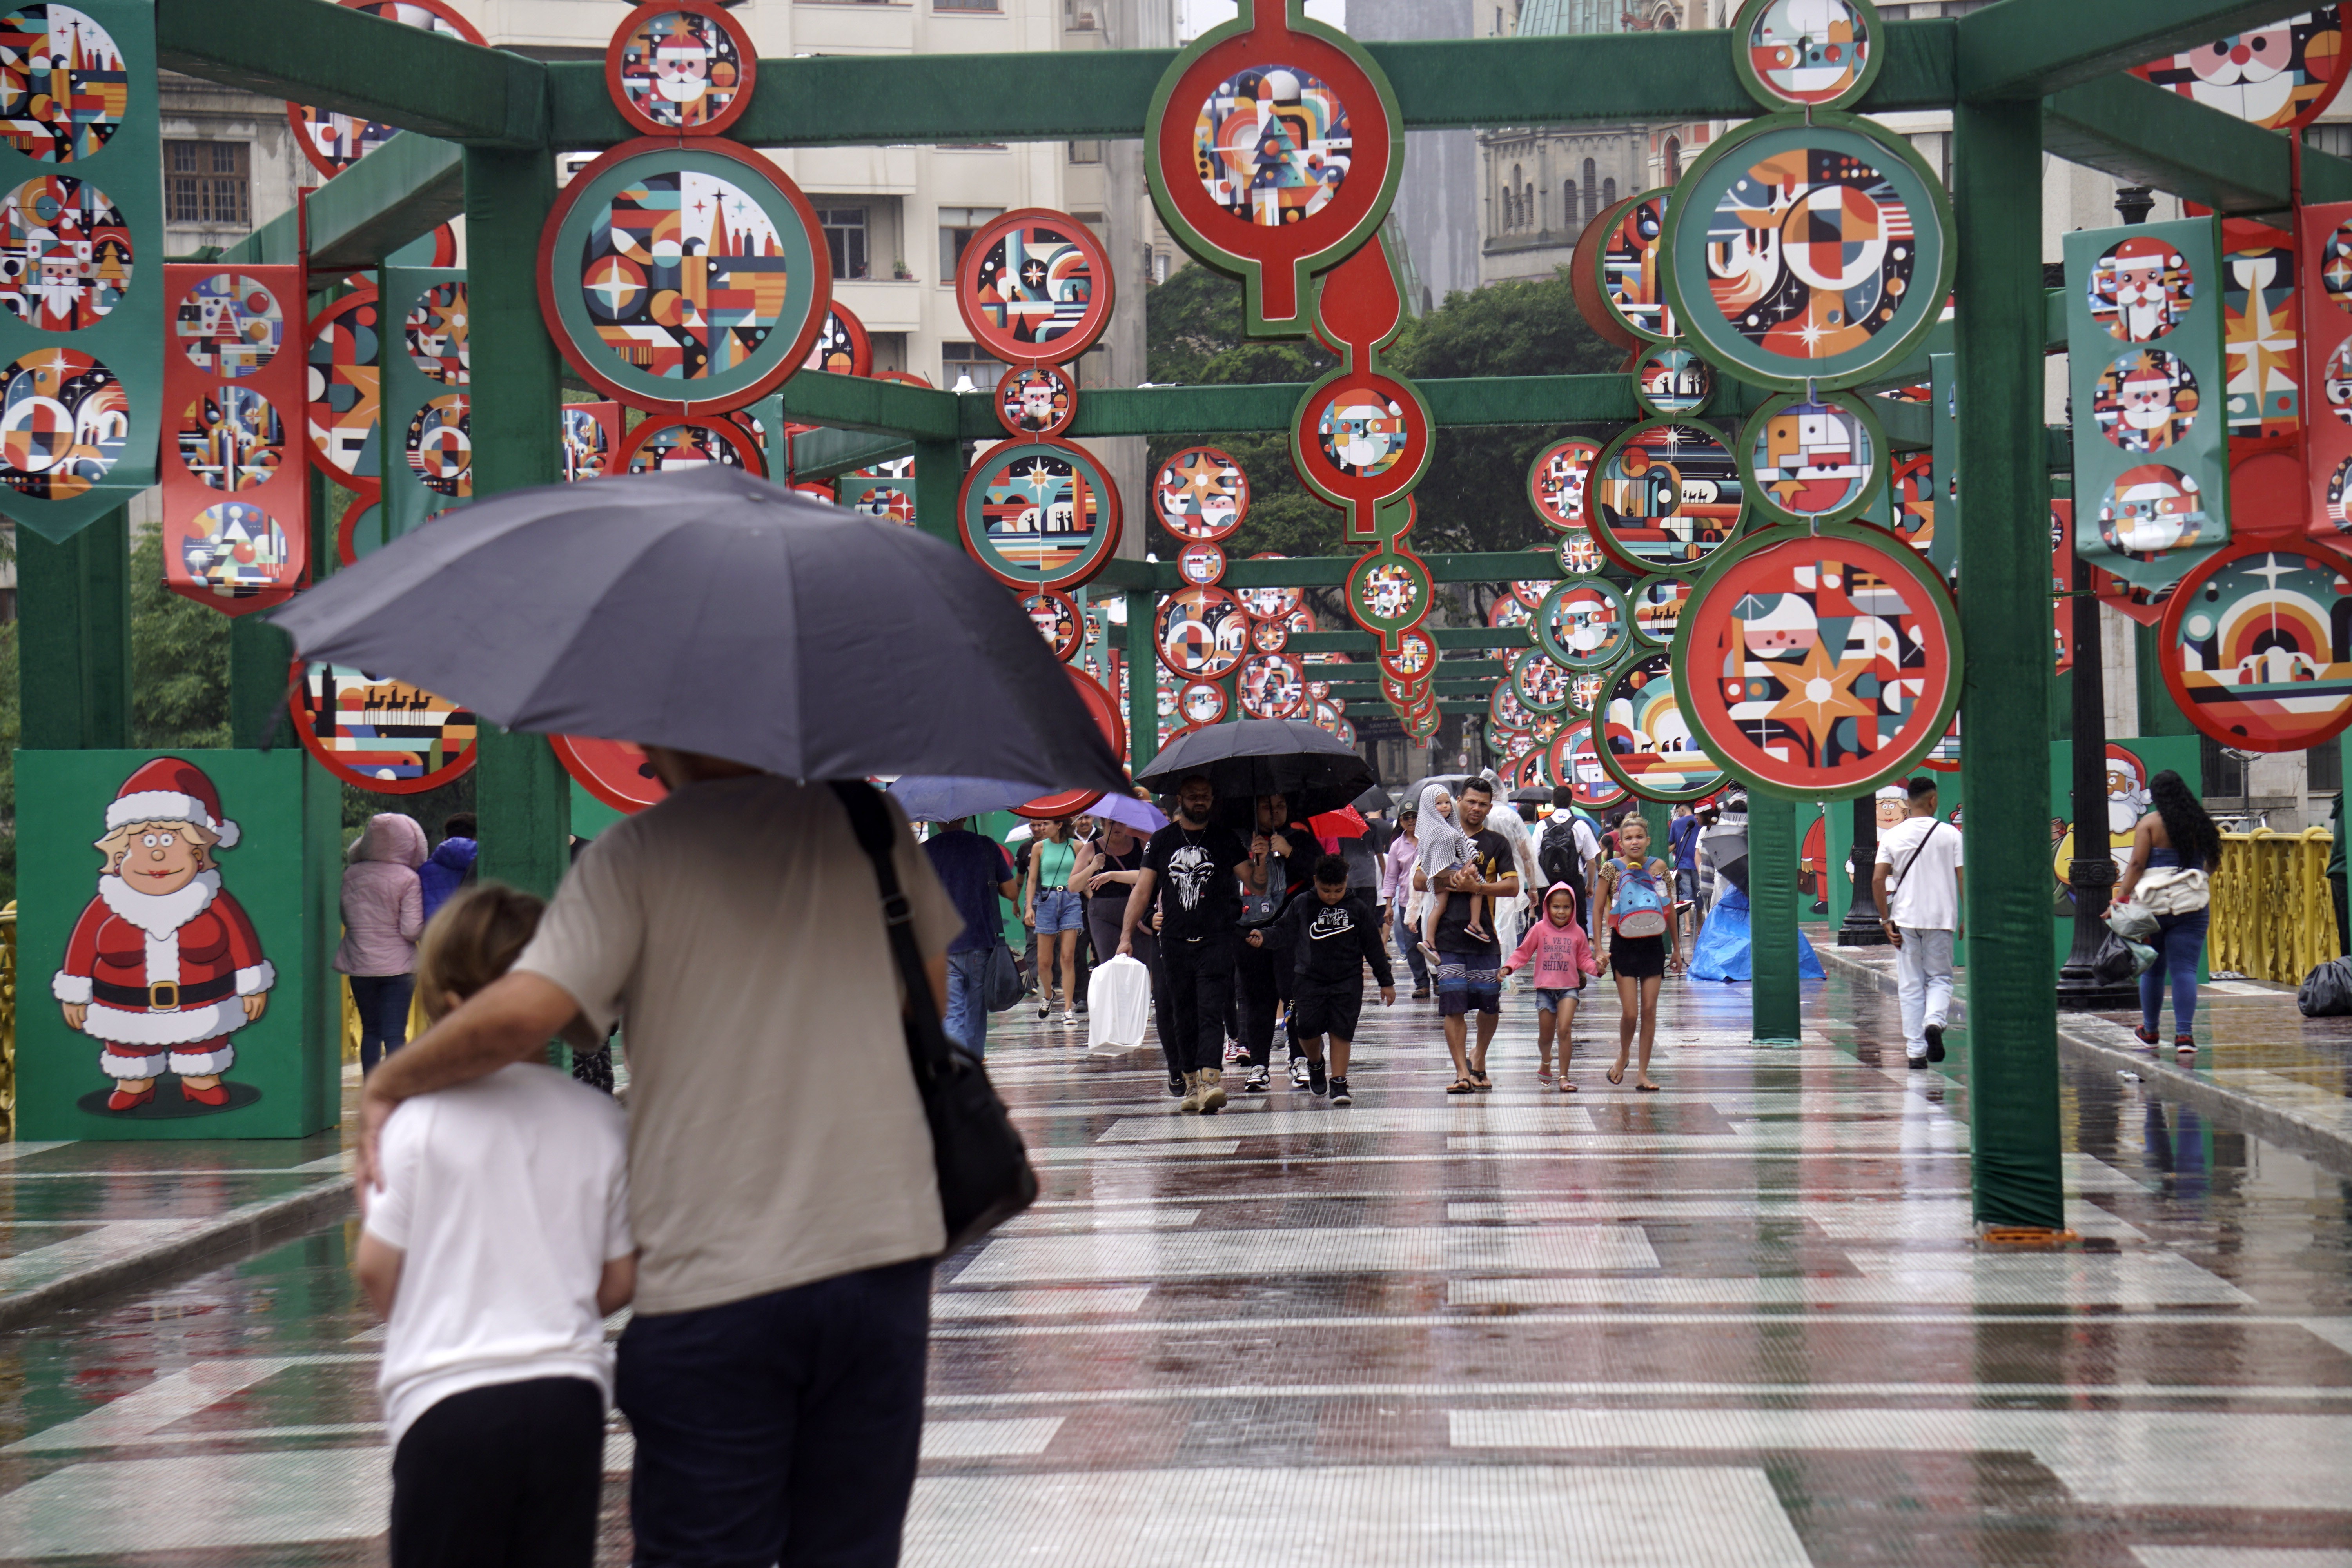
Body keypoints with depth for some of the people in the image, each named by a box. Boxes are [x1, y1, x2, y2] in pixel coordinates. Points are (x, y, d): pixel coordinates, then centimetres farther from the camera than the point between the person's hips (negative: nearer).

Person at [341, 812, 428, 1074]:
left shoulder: (351, 875, -1)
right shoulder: (408, 879, -12)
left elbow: (345, 918, 8)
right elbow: (412, 930, -15)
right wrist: (428, 924, 4)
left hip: (359, 965, 3)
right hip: (398, 966, -3)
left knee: (370, 1031, 15)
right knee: (395, 1035, -2)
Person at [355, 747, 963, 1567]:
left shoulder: (638, 852, -5)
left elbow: (521, 1015, -16)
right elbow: (932, 1000, 15)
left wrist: (387, 1085, 0)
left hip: (712, 1277, -3)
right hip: (882, 1249, 3)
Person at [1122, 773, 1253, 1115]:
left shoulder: (1225, 839, 5)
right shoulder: (1162, 841, 10)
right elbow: (1142, 890, 11)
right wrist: (1126, 936, 5)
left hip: (1215, 941, -3)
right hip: (1175, 942, 3)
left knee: (1211, 1011, -14)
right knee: (1184, 1016, 5)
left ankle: (1210, 1080, -26)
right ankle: (1192, 1084, 12)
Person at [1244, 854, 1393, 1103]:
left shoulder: (1358, 908, -1)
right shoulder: (1301, 906, -1)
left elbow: (1374, 946, 4)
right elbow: (1283, 933, 4)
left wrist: (1386, 981, 7)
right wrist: (1263, 937, -18)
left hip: (1348, 981, -1)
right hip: (1311, 979, 1)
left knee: (1342, 1030, -5)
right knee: (1306, 1027, -6)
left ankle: (1339, 1082, 2)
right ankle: (1315, 1064, 25)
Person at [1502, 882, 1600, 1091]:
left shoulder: (1577, 932, 1)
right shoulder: (1539, 930, -1)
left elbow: (1584, 959, 7)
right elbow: (1523, 953, 3)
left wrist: (1596, 967, -12)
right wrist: (1509, 968, -12)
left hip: (1569, 988, -1)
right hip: (1545, 988, 1)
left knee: (1565, 1029, -17)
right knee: (1546, 1034, 9)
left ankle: (1564, 1076, -12)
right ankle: (1545, 1062, 43)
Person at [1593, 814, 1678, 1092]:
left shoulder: (1658, 867, 1)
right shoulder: (1612, 868, -5)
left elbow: (1670, 909, 10)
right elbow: (1598, 910, -1)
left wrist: (1676, 949, 12)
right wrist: (1599, 950, -7)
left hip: (1653, 944, 2)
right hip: (1624, 945, -2)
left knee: (1649, 1010, 1)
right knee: (1630, 1012, -6)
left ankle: (1643, 1073, 8)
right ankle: (1623, 1056, 23)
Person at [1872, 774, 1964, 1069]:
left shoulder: (1892, 836, 1)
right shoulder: (1950, 834, -2)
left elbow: (1877, 880, -6)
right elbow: (1964, 879, -4)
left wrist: (1885, 920, -1)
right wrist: (1966, 919, 5)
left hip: (1905, 919, 1)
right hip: (1941, 918, -1)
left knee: (1910, 986, 6)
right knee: (1940, 978, 12)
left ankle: (1915, 1051, 4)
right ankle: (1934, 1021, -16)